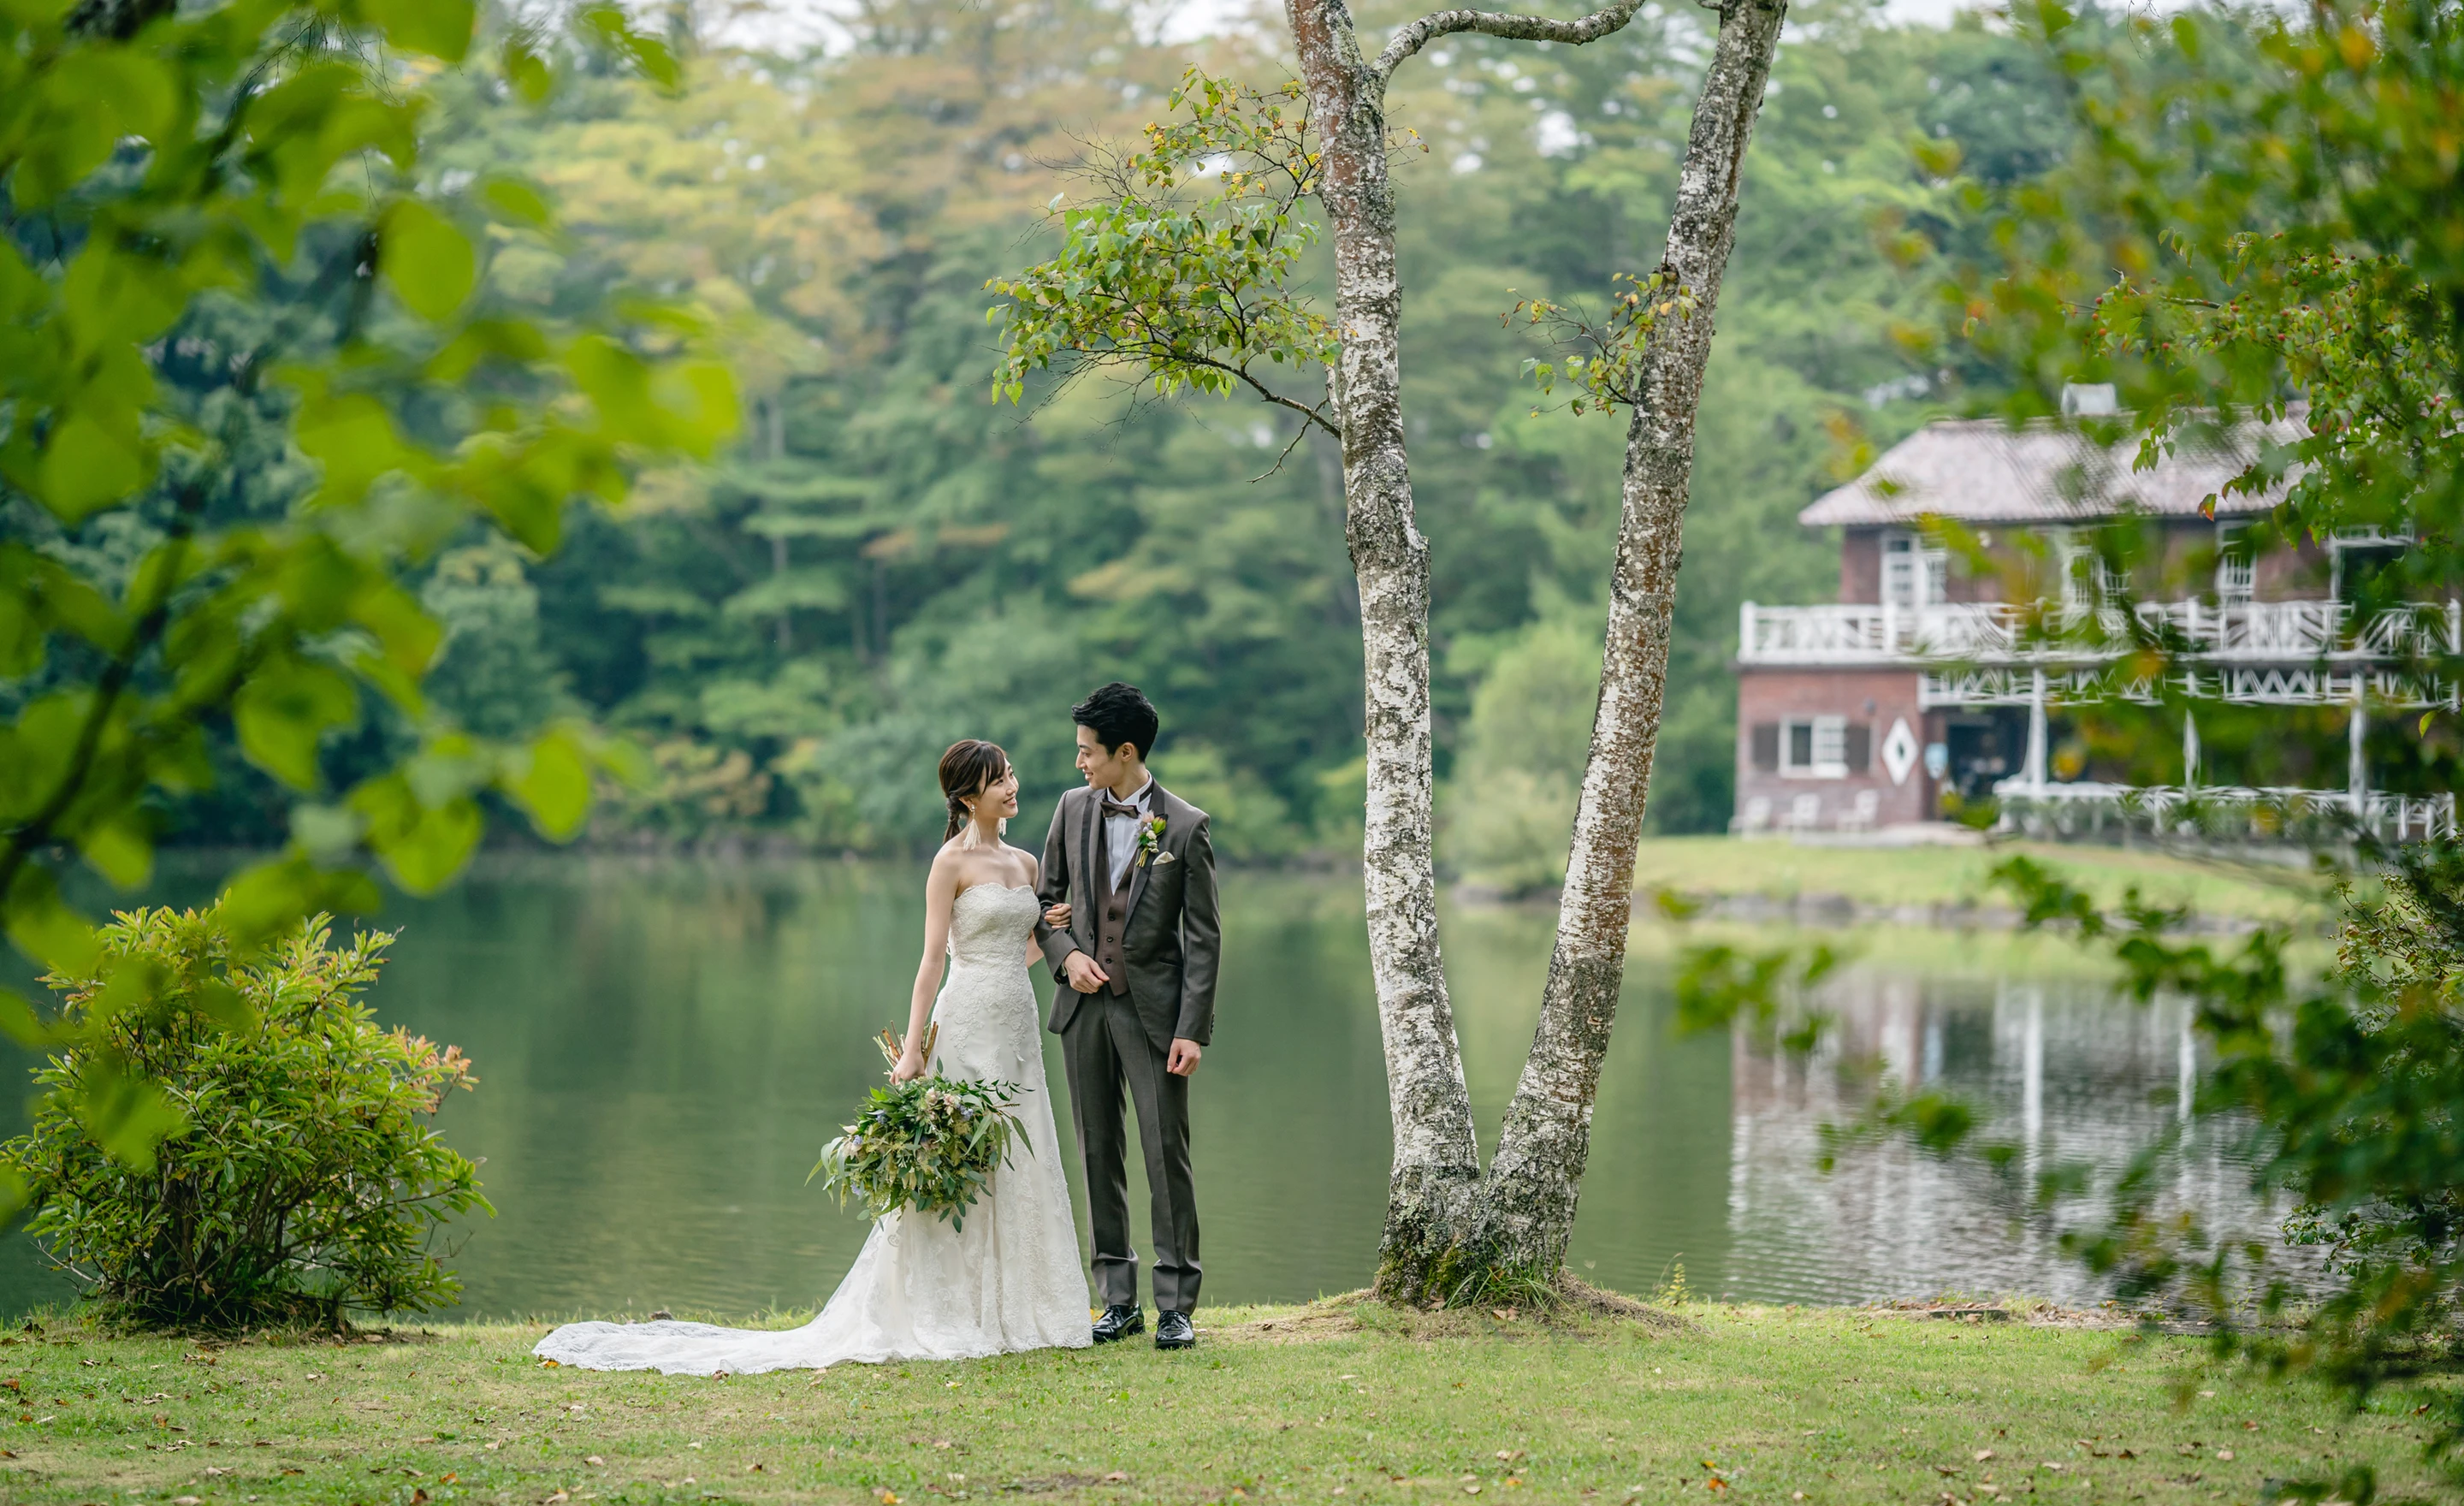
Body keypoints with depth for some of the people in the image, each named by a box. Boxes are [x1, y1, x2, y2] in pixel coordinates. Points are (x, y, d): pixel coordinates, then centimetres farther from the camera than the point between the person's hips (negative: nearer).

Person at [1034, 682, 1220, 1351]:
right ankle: (1118, 1300, 13)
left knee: (1167, 1153, -4)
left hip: (1153, 1008, -4)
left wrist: (1192, 1030, -12)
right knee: (1099, 1153, 6)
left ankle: (1176, 1304, 2)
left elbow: (1203, 937, -6)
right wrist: (1065, 953, -5)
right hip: (1085, 1005, 4)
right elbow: (1048, 899, 16)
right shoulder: (1073, 809, 5)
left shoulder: (1185, 826, -7)